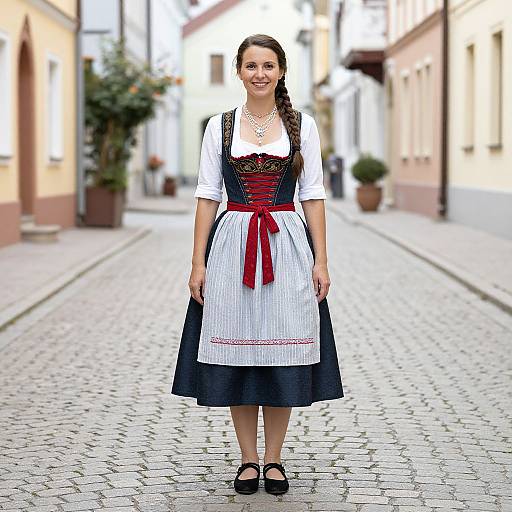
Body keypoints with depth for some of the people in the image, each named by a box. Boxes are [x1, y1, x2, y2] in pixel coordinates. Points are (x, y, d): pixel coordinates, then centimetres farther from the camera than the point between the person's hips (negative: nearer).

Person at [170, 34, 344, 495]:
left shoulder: (303, 125, 5)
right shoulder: (220, 126, 6)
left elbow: (313, 195, 4)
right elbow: (207, 196, 5)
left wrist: (320, 260, -3)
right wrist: (198, 262, -1)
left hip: (287, 246, 0)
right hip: (233, 245, 1)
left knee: (283, 354, 2)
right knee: (237, 353, 3)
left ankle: (274, 459, 15)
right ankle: (248, 459, 15)